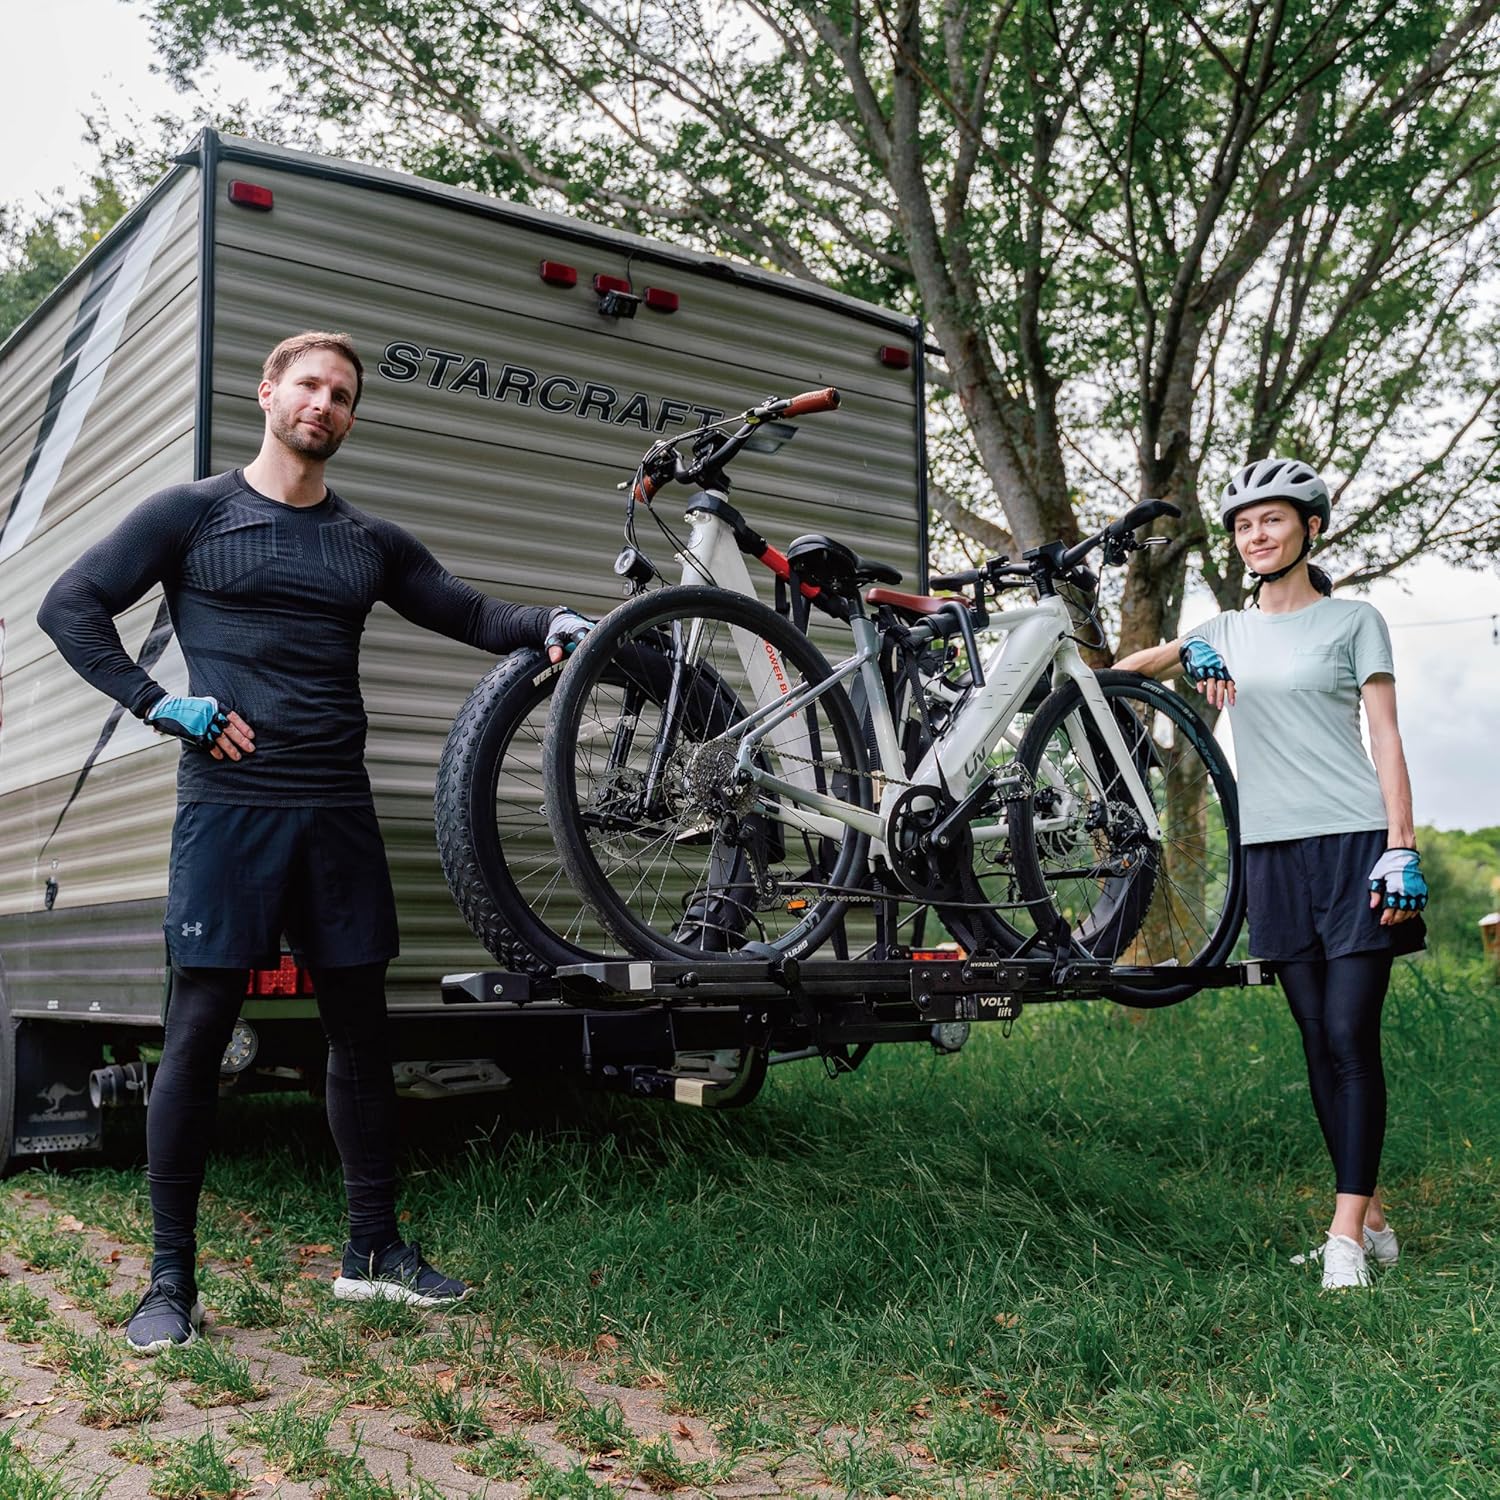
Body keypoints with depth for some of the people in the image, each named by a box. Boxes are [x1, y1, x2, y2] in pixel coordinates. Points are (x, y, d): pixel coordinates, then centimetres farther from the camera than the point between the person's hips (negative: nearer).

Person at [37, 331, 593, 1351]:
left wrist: (549, 625, -6)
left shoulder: (369, 542, 17)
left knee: (361, 1025, 7)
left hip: (338, 809, 4)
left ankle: (373, 1249, 19)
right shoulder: (192, 514, 6)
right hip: (230, 801, -4)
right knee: (201, 1027, -4)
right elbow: (71, 607, 3)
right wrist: (162, 705, -8)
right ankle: (172, 1277, 7)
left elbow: (466, 611, 15)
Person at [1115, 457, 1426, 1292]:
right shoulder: (1228, 633, 15)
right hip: (1274, 853, 4)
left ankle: (1347, 1233, -7)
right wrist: (1188, 656, -12)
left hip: (1354, 843, -4)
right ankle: (1372, 1218, 15)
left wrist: (1402, 847, -11)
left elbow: (1386, 738, -1)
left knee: (1352, 1034, -9)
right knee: (1319, 1042, 6)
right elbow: (1120, 673, 7)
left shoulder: (1353, 621, 5)